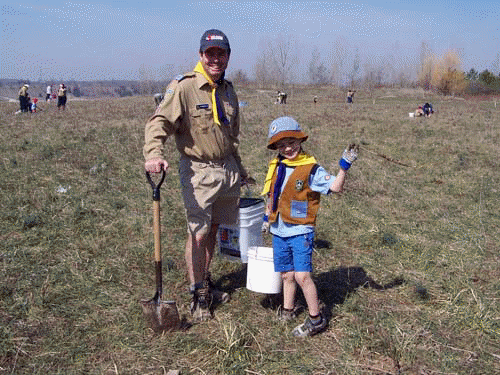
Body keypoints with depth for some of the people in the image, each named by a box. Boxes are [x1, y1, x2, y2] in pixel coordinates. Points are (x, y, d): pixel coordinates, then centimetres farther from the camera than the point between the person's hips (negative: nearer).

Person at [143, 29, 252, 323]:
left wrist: (239, 169, 26)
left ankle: (205, 279, 32)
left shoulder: (228, 91, 12)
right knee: (198, 232, -6)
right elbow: (160, 122, -20)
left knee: (213, 228, 15)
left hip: (227, 169, 6)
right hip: (198, 170, -6)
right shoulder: (184, 87, -11)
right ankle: (198, 293, 11)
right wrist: (154, 153, -39)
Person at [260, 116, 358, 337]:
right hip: (279, 232, 6)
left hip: (300, 232, -5)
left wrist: (344, 165, -26)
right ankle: (288, 310, 34)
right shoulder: (276, 167, 7)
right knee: (286, 275, 15)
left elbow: (335, 187, -16)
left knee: (302, 275, -10)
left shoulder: (310, 169, -11)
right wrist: (267, 218, 25)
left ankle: (316, 319, 6)